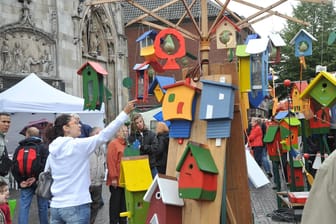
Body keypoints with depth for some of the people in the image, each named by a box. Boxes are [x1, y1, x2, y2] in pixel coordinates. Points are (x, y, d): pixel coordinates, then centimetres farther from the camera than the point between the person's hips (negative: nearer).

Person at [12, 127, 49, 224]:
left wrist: (19, 181, -3)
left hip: (25, 183, 2)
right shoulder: (43, 147, -3)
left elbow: (14, 167, 2)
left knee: (24, 207, 5)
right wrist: (36, 178, -15)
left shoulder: (19, 148, 8)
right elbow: (45, 165, -16)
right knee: (42, 207, 8)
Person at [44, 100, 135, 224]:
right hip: (76, 206, -7)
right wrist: (125, 113, -8)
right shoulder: (78, 145, -12)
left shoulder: (53, 150, 8)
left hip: (56, 206, 7)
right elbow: (104, 136, -12)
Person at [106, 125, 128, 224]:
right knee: (115, 201, -1)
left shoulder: (126, 144, 15)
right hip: (116, 180, -8)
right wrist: (113, 178, -19)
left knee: (123, 202, 13)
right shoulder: (113, 143, -10)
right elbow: (110, 161, -16)